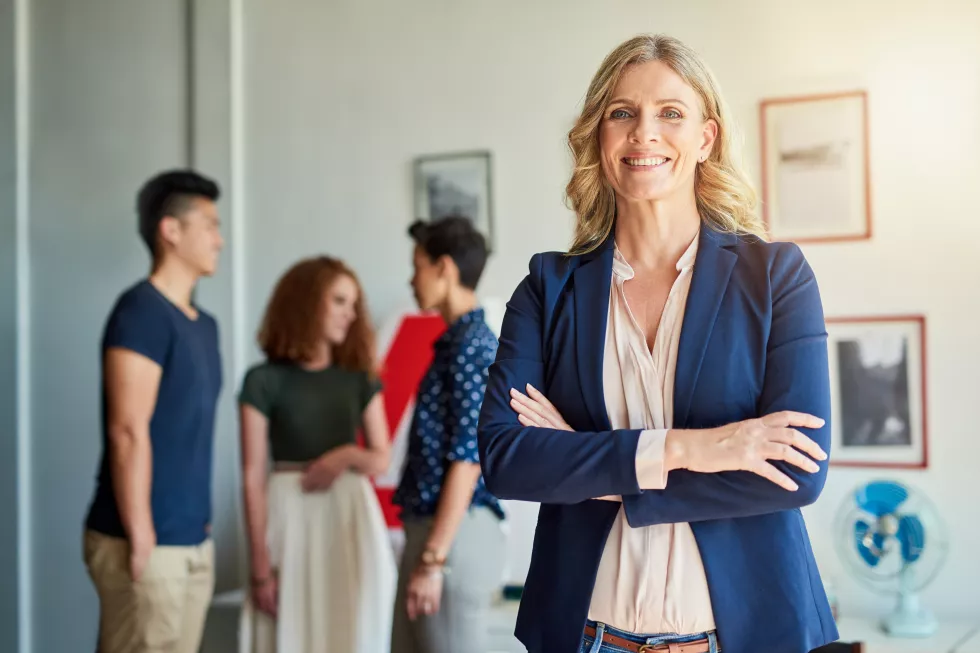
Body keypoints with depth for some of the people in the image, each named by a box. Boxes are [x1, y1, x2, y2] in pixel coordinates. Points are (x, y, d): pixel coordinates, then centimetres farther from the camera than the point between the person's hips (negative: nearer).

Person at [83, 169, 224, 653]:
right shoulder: (141, 311, -11)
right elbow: (128, 432, -17)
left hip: (194, 542, 8)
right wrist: (140, 539, -17)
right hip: (151, 544, -8)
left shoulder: (204, 324, 15)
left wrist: (200, 522, 15)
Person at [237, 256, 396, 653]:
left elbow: (381, 459, 11)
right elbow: (253, 478, -7)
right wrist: (261, 566, -11)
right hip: (291, 517, -3)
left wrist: (347, 456, -13)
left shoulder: (359, 379, 7)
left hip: (351, 517, 3)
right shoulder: (264, 381, -5)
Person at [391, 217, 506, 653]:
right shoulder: (456, 343, 16)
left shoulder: (471, 347, -13)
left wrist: (434, 559, -19)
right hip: (433, 530, 10)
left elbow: (467, 461, -19)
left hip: (455, 536, -10)